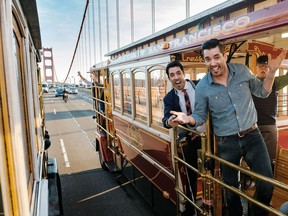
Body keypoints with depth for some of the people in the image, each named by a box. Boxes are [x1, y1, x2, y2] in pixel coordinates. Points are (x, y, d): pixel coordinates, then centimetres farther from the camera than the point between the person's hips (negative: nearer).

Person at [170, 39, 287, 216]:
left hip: (252, 136, 2)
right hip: (227, 143, -1)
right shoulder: (202, 87, -9)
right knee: (231, 188, 15)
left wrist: (272, 71, -6)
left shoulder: (242, 71, -3)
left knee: (267, 185, 1)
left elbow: (262, 92, 9)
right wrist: (187, 118, -24)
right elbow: (200, 116, -3)